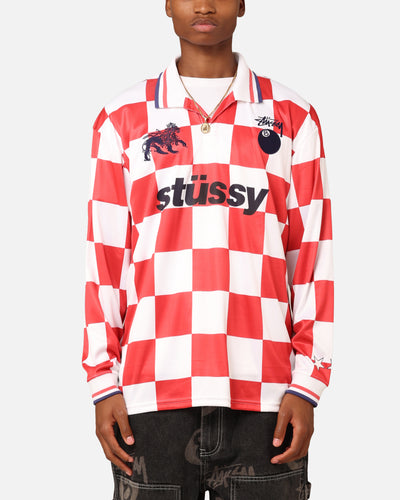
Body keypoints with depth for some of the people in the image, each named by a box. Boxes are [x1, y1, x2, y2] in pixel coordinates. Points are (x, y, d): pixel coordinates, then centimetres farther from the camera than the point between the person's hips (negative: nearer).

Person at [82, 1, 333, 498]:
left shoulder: (293, 118, 10)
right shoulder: (124, 119, 11)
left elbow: (312, 259, 7)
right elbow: (103, 259, 8)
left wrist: (308, 384, 0)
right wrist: (102, 382, 3)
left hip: (263, 396, 0)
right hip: (153, 392, 0)